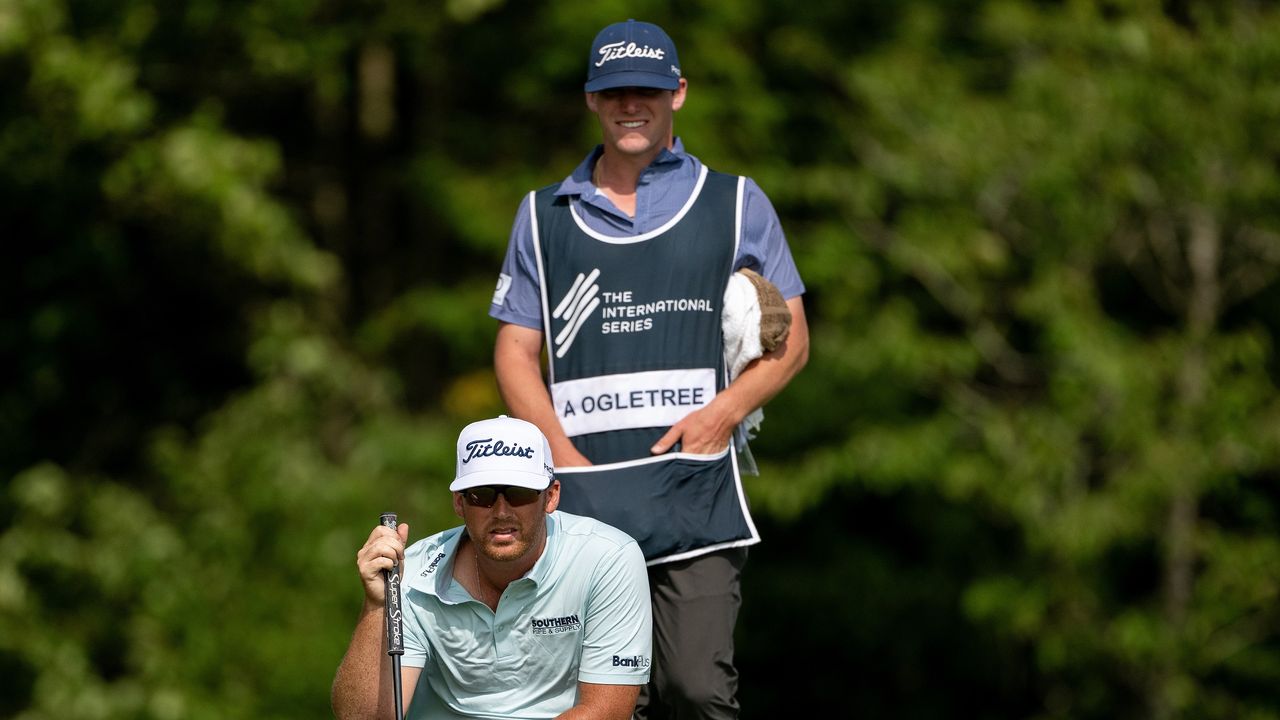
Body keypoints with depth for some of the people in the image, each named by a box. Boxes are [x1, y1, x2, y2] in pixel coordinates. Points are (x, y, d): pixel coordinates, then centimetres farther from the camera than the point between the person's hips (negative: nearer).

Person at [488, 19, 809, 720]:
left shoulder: (736, 204, 14)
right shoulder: (544, 214, 17)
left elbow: (790, 339, 13)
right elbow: (515, 350, 14)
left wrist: (723, 412, -6)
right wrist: (564, 454, -3)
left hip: (697, 495, -1)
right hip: (582, 494, 1)